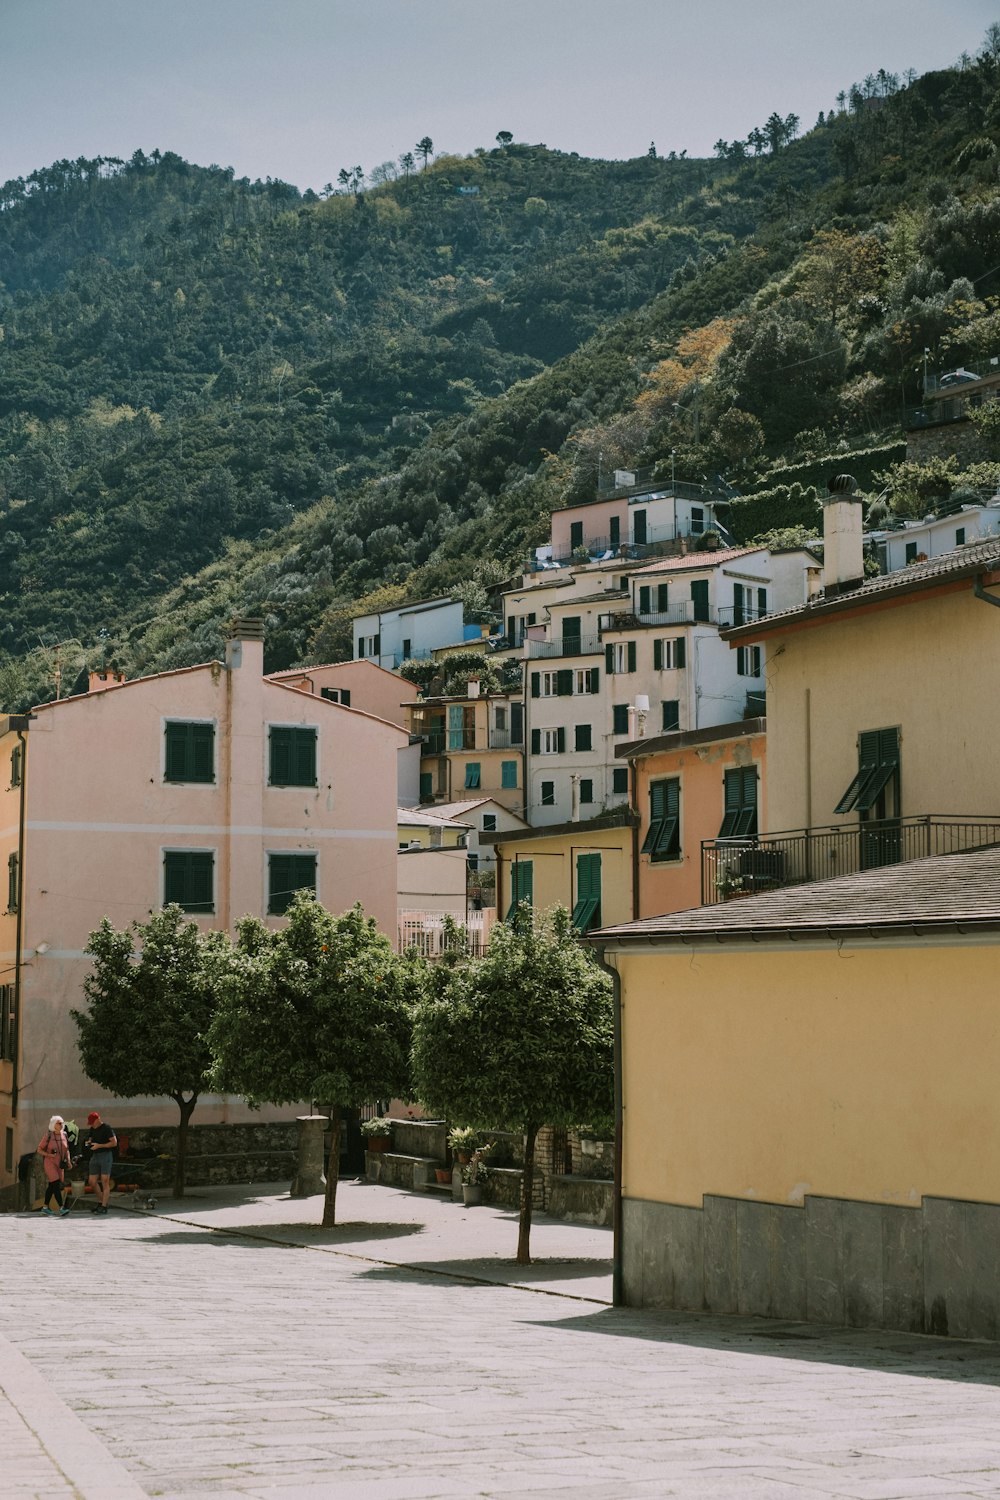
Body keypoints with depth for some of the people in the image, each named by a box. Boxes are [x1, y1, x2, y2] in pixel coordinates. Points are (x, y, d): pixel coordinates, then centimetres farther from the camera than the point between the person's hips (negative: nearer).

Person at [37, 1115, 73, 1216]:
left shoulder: (63, 1135, 3)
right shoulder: (48, 1135, -11)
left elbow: (66, 1150, 12)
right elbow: (40, 1149, -5)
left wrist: (68, 1161, -1)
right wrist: (49, 1155, -21)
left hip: (59, 1163, 6)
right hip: (49, 1162, -6)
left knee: (51, 1186, 10)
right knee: (56, 1184, -16)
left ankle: (45, 1207, 19)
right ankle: (61, 1208, -22)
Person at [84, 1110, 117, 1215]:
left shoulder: (106, 1128, -8)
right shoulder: (92, 1129, 14)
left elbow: (114, 1142, -12)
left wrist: (99, 1145, -17)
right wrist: (88, 1143, 3)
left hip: (105, 1155, -7)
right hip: (95, 1156, 7)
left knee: (105, 1181, -8)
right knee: (92, 1181, 4)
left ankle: (104, 1206, -8)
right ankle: (101, 1201, 21)